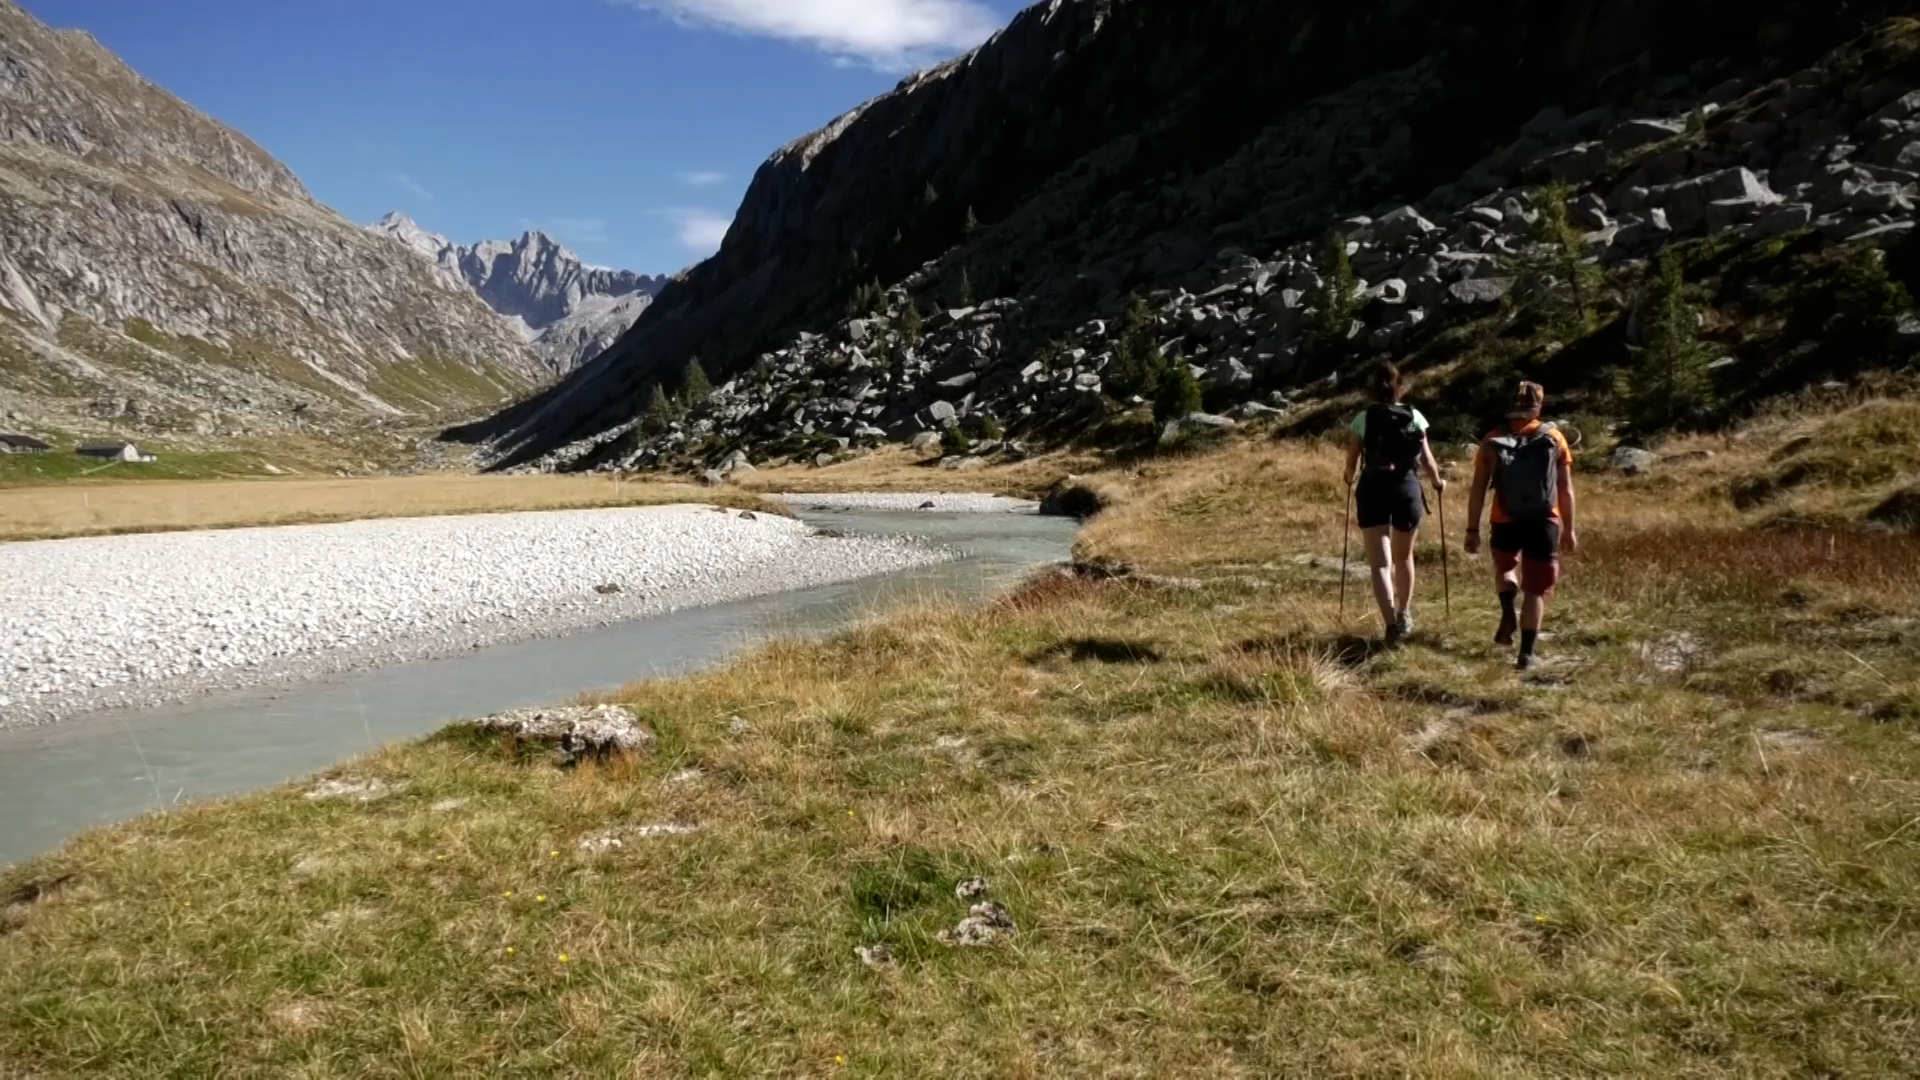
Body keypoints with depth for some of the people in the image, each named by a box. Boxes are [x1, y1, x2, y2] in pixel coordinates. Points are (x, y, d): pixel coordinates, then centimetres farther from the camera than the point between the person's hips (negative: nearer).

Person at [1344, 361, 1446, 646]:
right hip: (1407, 487, 2)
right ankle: (1404, 617, 36)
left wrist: (1352, 480, 26)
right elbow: (1427, 459, 3)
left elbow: (1352, 462, 3)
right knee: (1403, 557, 22)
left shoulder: (1363, 418, 0)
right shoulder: (1414, 417, 2)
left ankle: (1391, 624, -18)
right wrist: (1438, 482, 23)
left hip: (1373, 489, -2)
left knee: (1380, 563, -3)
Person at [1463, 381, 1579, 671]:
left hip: (1506, 523, 0)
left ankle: (1508, 611, 3)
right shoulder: (1554, 439, 1)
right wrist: (1569, 529, 11)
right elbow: (1566, 490, 3)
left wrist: (1472, 530, 1)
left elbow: (1478, 490, -4)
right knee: (1536, 590, 8)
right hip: (1544, 523, 0)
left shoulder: (1493, 441, -1)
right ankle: (1527, 653, 3)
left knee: (1505, 568, 29)